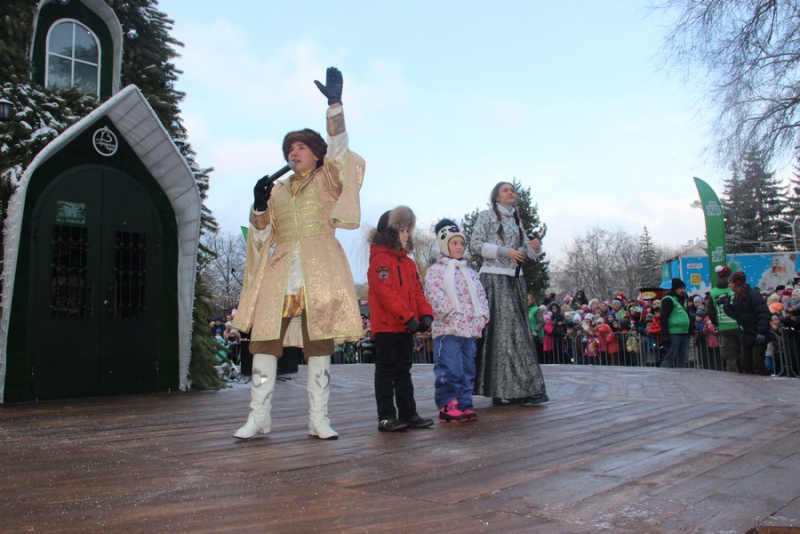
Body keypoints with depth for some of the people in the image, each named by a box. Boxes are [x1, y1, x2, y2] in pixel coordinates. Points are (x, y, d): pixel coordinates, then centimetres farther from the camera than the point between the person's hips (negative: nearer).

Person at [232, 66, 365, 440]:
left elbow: (338, 150, -7)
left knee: (319, 341, -2)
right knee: (263, 338, -5)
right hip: (279, 270, 3)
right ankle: (259, 416, 3)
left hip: (318, 269, -3)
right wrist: (259, 206, -1)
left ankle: (318, 418, 4)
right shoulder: (276, 190, 21)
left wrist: (334, 104, -17)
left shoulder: (327, 180, 12)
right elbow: (262, 234, 17)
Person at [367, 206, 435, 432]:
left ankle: (408, 413, 22)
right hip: (387, 326, -8)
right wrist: (408, 317, -22)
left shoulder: (409, 263, 17)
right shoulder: (380, 260, -10)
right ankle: (386, 417, 5)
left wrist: (425, 314, -2)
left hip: (406, 328, 8)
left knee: (403, 371, 14)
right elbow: (386, 292, -20)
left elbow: (417, 291, 14)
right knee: (386, 370, -1)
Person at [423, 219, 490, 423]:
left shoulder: (470, 273, 19)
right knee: (450, 371, -9)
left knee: (467, 371, 10)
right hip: (447, 330, -7)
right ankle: (447, 407, 0)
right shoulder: (435, 270, -2)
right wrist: (456, 316, -19)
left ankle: (464, 405, 18)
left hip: (470, 330, 7)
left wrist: (481, 317, 0)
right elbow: (436, 298, -14)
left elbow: (481, 296, 16)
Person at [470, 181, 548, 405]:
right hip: (494, 278, -7)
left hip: (514, 279, 7)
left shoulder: (516, 220, 21)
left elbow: (526, 252, 20)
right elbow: (475, 244, -8)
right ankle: (501, 390, -9)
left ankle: (520, 389, 5)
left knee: (519, 330, 2)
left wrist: (534, 248, -3)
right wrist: (505, 251, -14)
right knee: (501, 329, -12)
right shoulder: (487, 215, 2)